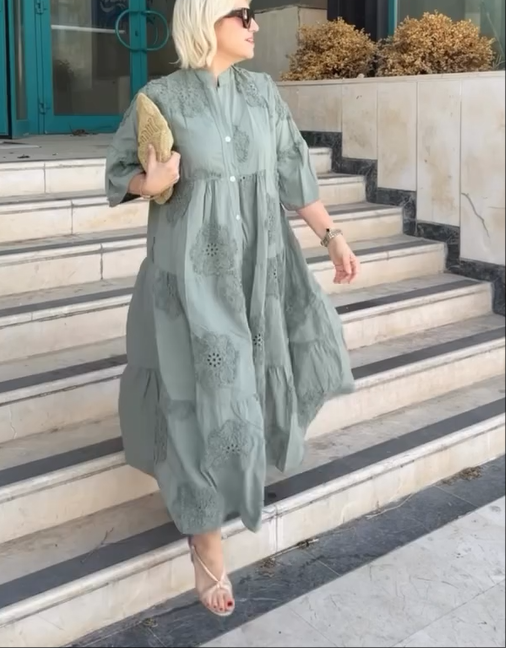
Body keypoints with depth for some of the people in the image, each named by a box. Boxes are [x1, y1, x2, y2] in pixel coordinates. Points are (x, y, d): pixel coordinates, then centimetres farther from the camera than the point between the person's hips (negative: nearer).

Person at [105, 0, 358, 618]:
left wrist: (330, 235, 6)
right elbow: (120, 171, 2)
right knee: (207, 396, -4)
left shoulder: (262, 91, 5)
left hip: (259, 263, 5)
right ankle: (206, 542, 10)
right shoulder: (161, 97, -7)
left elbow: (293, 172, 9)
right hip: (194, 269, -5)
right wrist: (149, 184, -20)